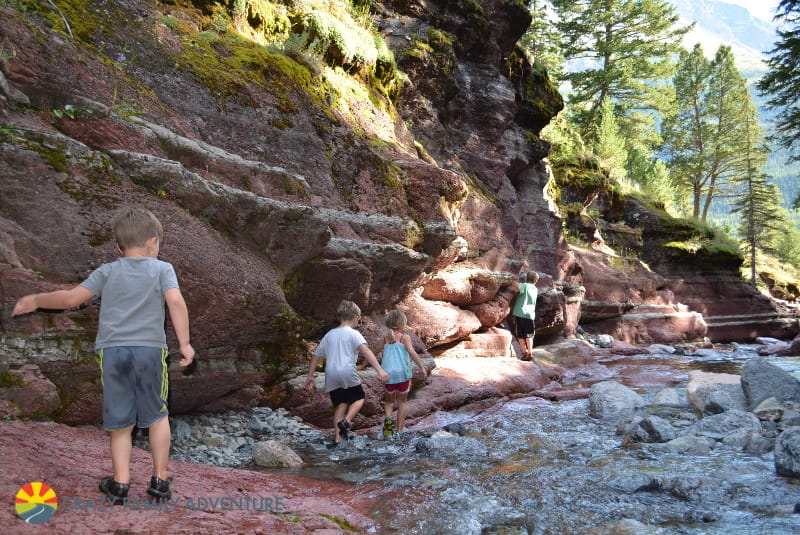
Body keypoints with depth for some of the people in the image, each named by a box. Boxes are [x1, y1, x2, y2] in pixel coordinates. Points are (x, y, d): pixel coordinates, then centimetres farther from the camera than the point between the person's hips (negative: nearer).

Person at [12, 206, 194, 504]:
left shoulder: (108, 272, 10)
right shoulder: (162, 269, 5)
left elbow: (71, 298, 4)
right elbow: (176, 302, -11)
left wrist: (35, 300, 20)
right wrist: (184, 343, -9)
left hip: (112, 351, 2)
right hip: (150, 349, -1)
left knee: (120, 421, 12)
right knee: (158, 415, 15)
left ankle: (121, 483, 12)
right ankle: (160, 481, 18)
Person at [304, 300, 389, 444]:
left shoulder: (329, 334, 16)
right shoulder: (354, 334, -2)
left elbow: (315, 356, 20)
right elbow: (365, 351, -18)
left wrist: (310, 377, 27)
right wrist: (379, 370, -25)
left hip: (331, 376, 5)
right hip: (348, 373, -5)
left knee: (340, 405, 15)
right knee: (359, 399, 15)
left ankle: (337, 437, 8)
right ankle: (346, 421, -7)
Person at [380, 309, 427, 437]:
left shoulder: (386, 338, 10)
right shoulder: (405, 337, 0)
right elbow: (412, 352, -13)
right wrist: (422, 367, -14)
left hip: (388, 373, 2)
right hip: (403, 373, -2)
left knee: (389, 400, 20)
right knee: (402, 401, 16)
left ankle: (388, 418, -9)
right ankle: (399, 430, 14)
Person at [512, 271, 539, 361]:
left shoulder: (523, 286, -4)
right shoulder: (536, 290, 11)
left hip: (519, 313, -2)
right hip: (529, 314, 2)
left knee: (520, 335, 7)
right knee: (529, 335, 9)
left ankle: (525, 353, 10)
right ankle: (530, 353, 5)